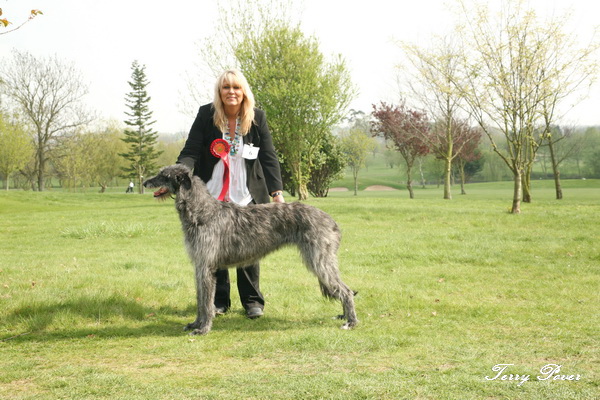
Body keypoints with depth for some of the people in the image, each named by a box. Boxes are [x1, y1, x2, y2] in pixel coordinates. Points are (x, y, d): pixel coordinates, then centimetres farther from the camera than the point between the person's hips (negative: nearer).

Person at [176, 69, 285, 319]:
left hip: (248, 196, 0)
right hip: (212, 195, 0)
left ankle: (252, 301, 17)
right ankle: (218, 301, 18)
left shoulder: (257, 118, 0)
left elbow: (269, 157, -1)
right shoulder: (206, 115, -3)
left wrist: (277, 191, -13)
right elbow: (190, 152, -7)